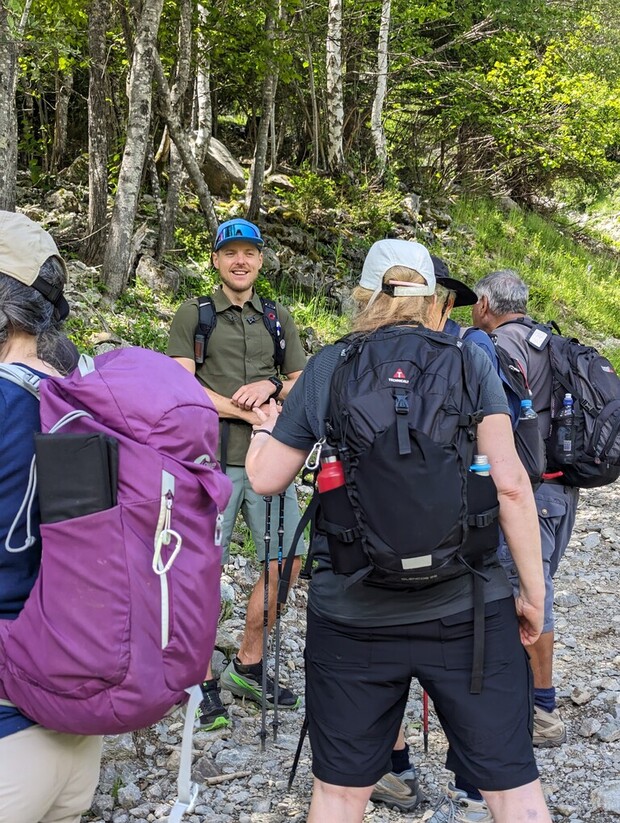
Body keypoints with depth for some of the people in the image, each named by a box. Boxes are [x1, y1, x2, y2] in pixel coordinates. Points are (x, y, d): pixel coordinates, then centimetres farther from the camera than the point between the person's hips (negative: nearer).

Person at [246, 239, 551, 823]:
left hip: (351, 615, 1)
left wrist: (265, 429, 31)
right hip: (465, 608, 0)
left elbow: (264, 479, 10)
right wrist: (532, 590, 4)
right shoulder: (468, 362, 1)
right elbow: (509, 482, -6)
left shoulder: (324, 370, 3)